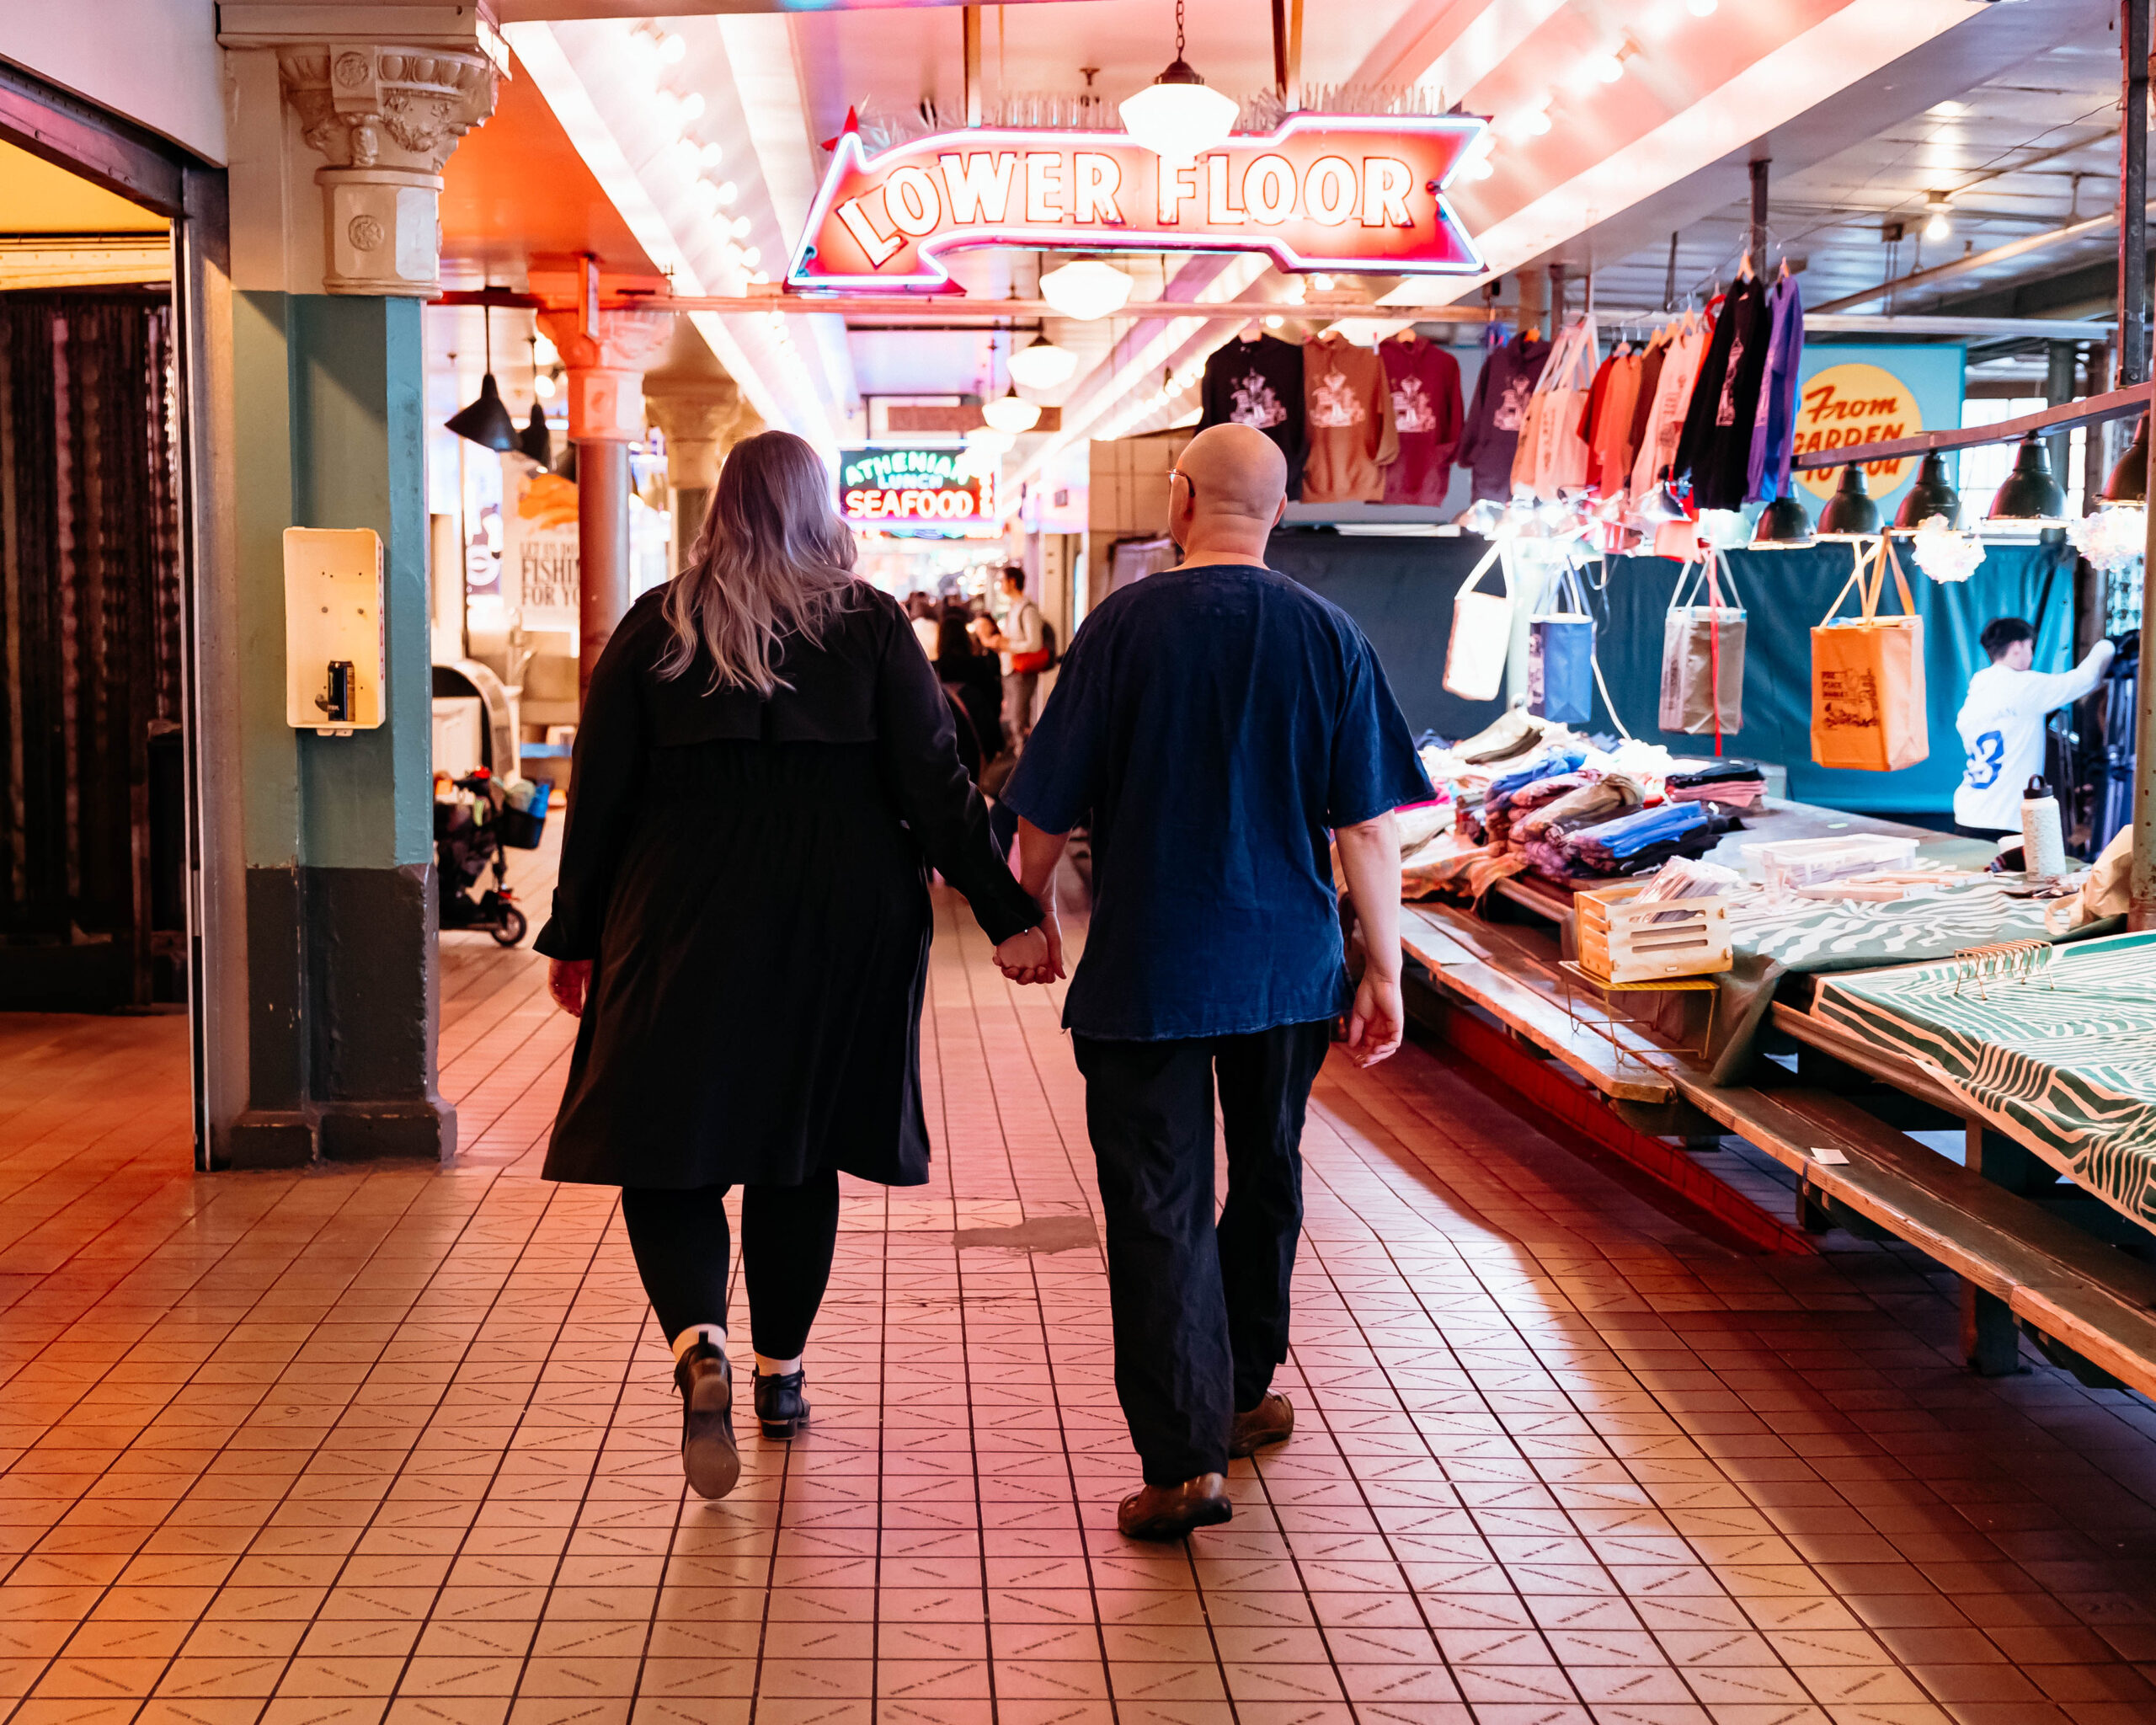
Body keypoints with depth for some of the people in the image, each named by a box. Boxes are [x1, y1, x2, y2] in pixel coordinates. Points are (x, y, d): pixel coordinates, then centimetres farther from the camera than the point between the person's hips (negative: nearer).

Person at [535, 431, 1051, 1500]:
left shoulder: (656, 628, 1)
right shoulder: (872, 626, 1)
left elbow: (600, 794, 1)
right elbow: (935, 785, -4)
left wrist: (575, 936, 9)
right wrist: (1005, 915, 0)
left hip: (684, 924, -1)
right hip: (840, 928, 2)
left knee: (668, 1139, 2)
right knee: (799, 1142, 14)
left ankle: (699, 1345, -22)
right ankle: (780, 1372, 23)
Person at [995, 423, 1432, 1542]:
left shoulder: (1126, 625, -8)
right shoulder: (1327, 637, -2)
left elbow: (1048, 810, -5)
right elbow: (1368, 827, -3)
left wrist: (1033, 909, 13)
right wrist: (1383, 968, 5)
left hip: (1144, 973, -3)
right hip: (1288, 969, 3)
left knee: (1159, 1209, 0)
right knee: (1265, 1177, 21)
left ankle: (1184, 1461, -5)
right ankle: (1241, 1396, 36)